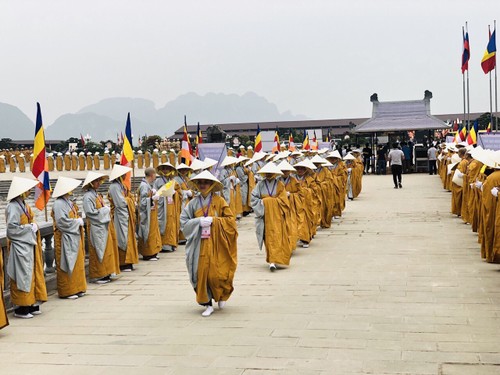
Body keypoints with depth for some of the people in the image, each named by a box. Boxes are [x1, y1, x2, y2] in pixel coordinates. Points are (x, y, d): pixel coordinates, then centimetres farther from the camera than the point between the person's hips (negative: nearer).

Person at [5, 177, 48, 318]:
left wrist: (34, 227, 5)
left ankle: (31, 304, 19)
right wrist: (29, 228, -15)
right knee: (22, 276, -4)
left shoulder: (23, 204, 12)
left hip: (29, 245, 9)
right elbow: (12, 229, -21)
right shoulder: (13, 207, -17)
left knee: (32, 274, 12)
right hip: (20, 247, -9)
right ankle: (21, 308, 4)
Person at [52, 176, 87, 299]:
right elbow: (62, 222, -24)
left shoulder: (68, 202, 13)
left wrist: (79, 221, 3)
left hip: (74, 237, 10)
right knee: (67, 264, -2)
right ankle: (66, 291, 6)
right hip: (65, 239, -9)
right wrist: (77, 222, -15)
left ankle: (77, 288, 21)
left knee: (77, 263, 13)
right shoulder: (58, 204, -17)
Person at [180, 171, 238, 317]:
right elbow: (184, 222, 2)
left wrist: (214, 220, -14)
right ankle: (208, 304, 9)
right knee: (202, 272, -3)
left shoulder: (219, 201, 0)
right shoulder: (193, 203, 5)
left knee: (216, 273, -5)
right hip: (199, 244, 2)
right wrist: (199, 221, -13)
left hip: (216, 244, -2)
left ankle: (222, 295, 26)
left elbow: (231, 220, -3)